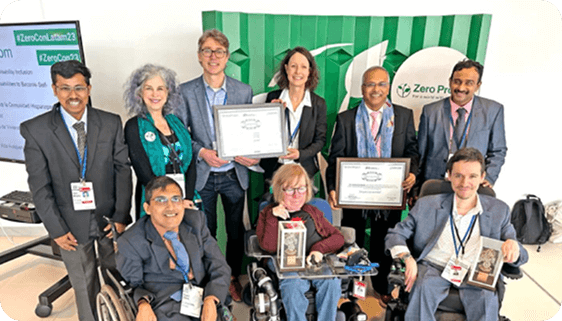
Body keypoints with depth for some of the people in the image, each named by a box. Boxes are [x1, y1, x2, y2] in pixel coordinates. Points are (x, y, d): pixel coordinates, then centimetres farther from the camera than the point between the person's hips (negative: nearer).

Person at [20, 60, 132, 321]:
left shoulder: (111, 123, -4)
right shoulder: (35, 130, -8)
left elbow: (122, 170, -3)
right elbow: (40, 187, -6)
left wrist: (121, 217, -7)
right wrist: (57, 230, -7)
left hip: (109, 219, 1)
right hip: (72, 225, -1)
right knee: (85, 287, 15)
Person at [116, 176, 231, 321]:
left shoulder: (196, 220, 2)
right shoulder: (130, 242, -6)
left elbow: (219, 267, 3)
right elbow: (133, 284, 5)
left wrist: (211, 300, -14)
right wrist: (143, 304, -18)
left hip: (203, 297, 3)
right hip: (165, 306, -2)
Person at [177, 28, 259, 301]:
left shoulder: (244, 91, -2)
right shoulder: (185, 92, -4)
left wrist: (249, 155, -15)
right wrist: (201, 152, -18)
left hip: (234, 175, 1)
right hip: (201, 175, 0)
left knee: (235, 230, 15)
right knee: (205, 231, 15)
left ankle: (233, 277, 37)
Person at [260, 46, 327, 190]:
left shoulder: (319, 103, 2)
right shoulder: (273, 98, 2)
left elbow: (320, 140, 2)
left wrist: (300, 154, -15)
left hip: (304, 171, 0)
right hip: (273, 169, 0)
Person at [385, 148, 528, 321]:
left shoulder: (498, 210, 11)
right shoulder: (427, 205, 7)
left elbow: (521, 256, 13)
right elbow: (395, 234, 5)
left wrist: (513, 245, -13)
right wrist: (407, 258, -16)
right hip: (433, 268, 0)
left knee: (486, 297, -32)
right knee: (423, 287, -33)